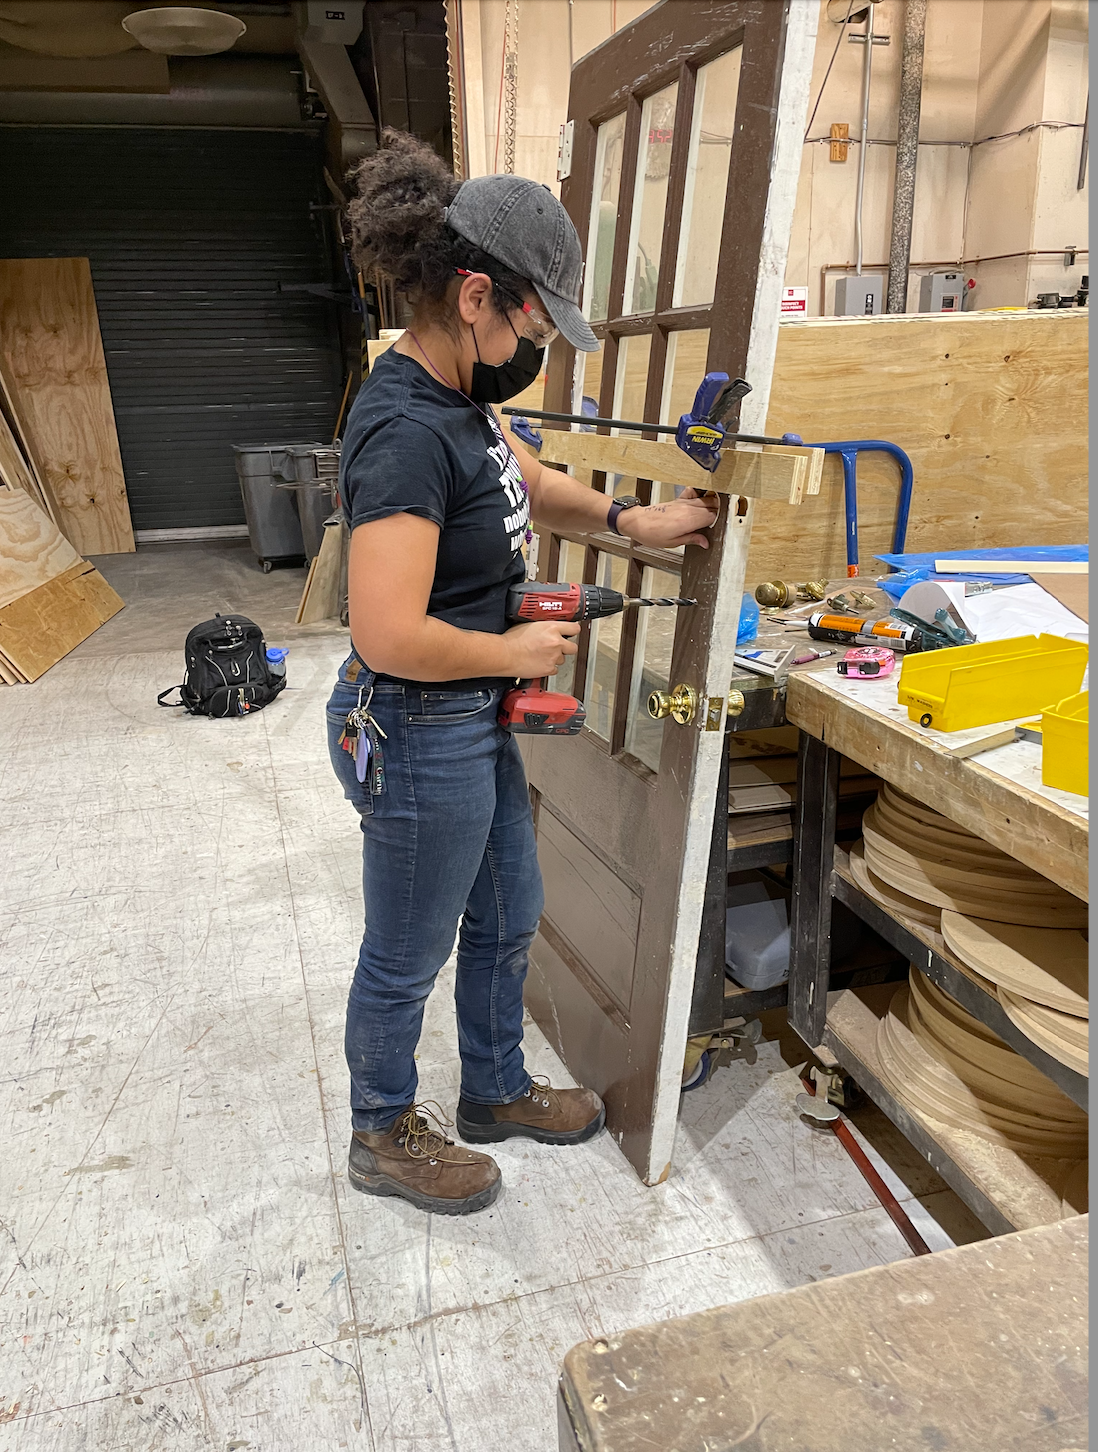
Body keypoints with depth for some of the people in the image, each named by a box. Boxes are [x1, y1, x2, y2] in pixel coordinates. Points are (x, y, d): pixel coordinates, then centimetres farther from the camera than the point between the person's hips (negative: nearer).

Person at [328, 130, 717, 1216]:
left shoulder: (454, 400, 4)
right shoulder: (406, 431, -26)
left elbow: (528, 484, 23)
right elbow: (389, 637, -32)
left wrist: (630, 521, 10)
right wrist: (519, 652, -17)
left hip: (474, 723, 10)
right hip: (417, 738, -10)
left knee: (507, 919, 24)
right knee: (405, 958, 13)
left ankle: (496, 1092, 49)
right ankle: (385, 1138, 41)